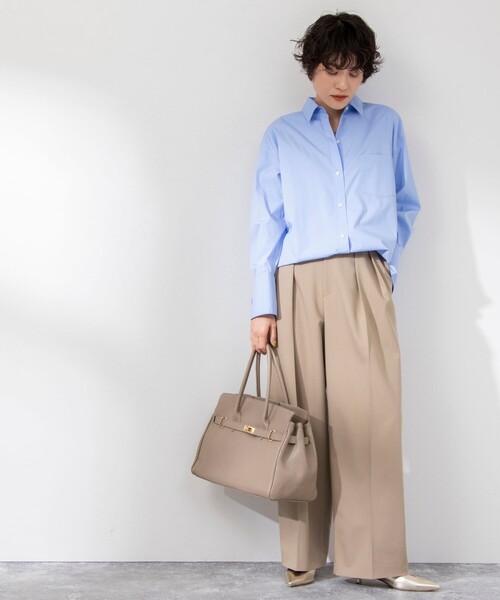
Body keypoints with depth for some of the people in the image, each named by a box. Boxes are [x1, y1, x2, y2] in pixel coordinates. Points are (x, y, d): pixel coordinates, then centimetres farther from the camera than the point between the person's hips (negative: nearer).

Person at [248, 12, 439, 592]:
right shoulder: (281, 134, 13)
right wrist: (262, 306, 1)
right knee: (304, 420, 0)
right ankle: (301, 558, 8)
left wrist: (385, 264, 5)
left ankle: (379, 559, 0)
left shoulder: (386, 124, 16)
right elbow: (266, 222, 7)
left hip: (365, 288, 0)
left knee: (370, 415, -6)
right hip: (299, 288, 0)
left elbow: (407, 205, 20)